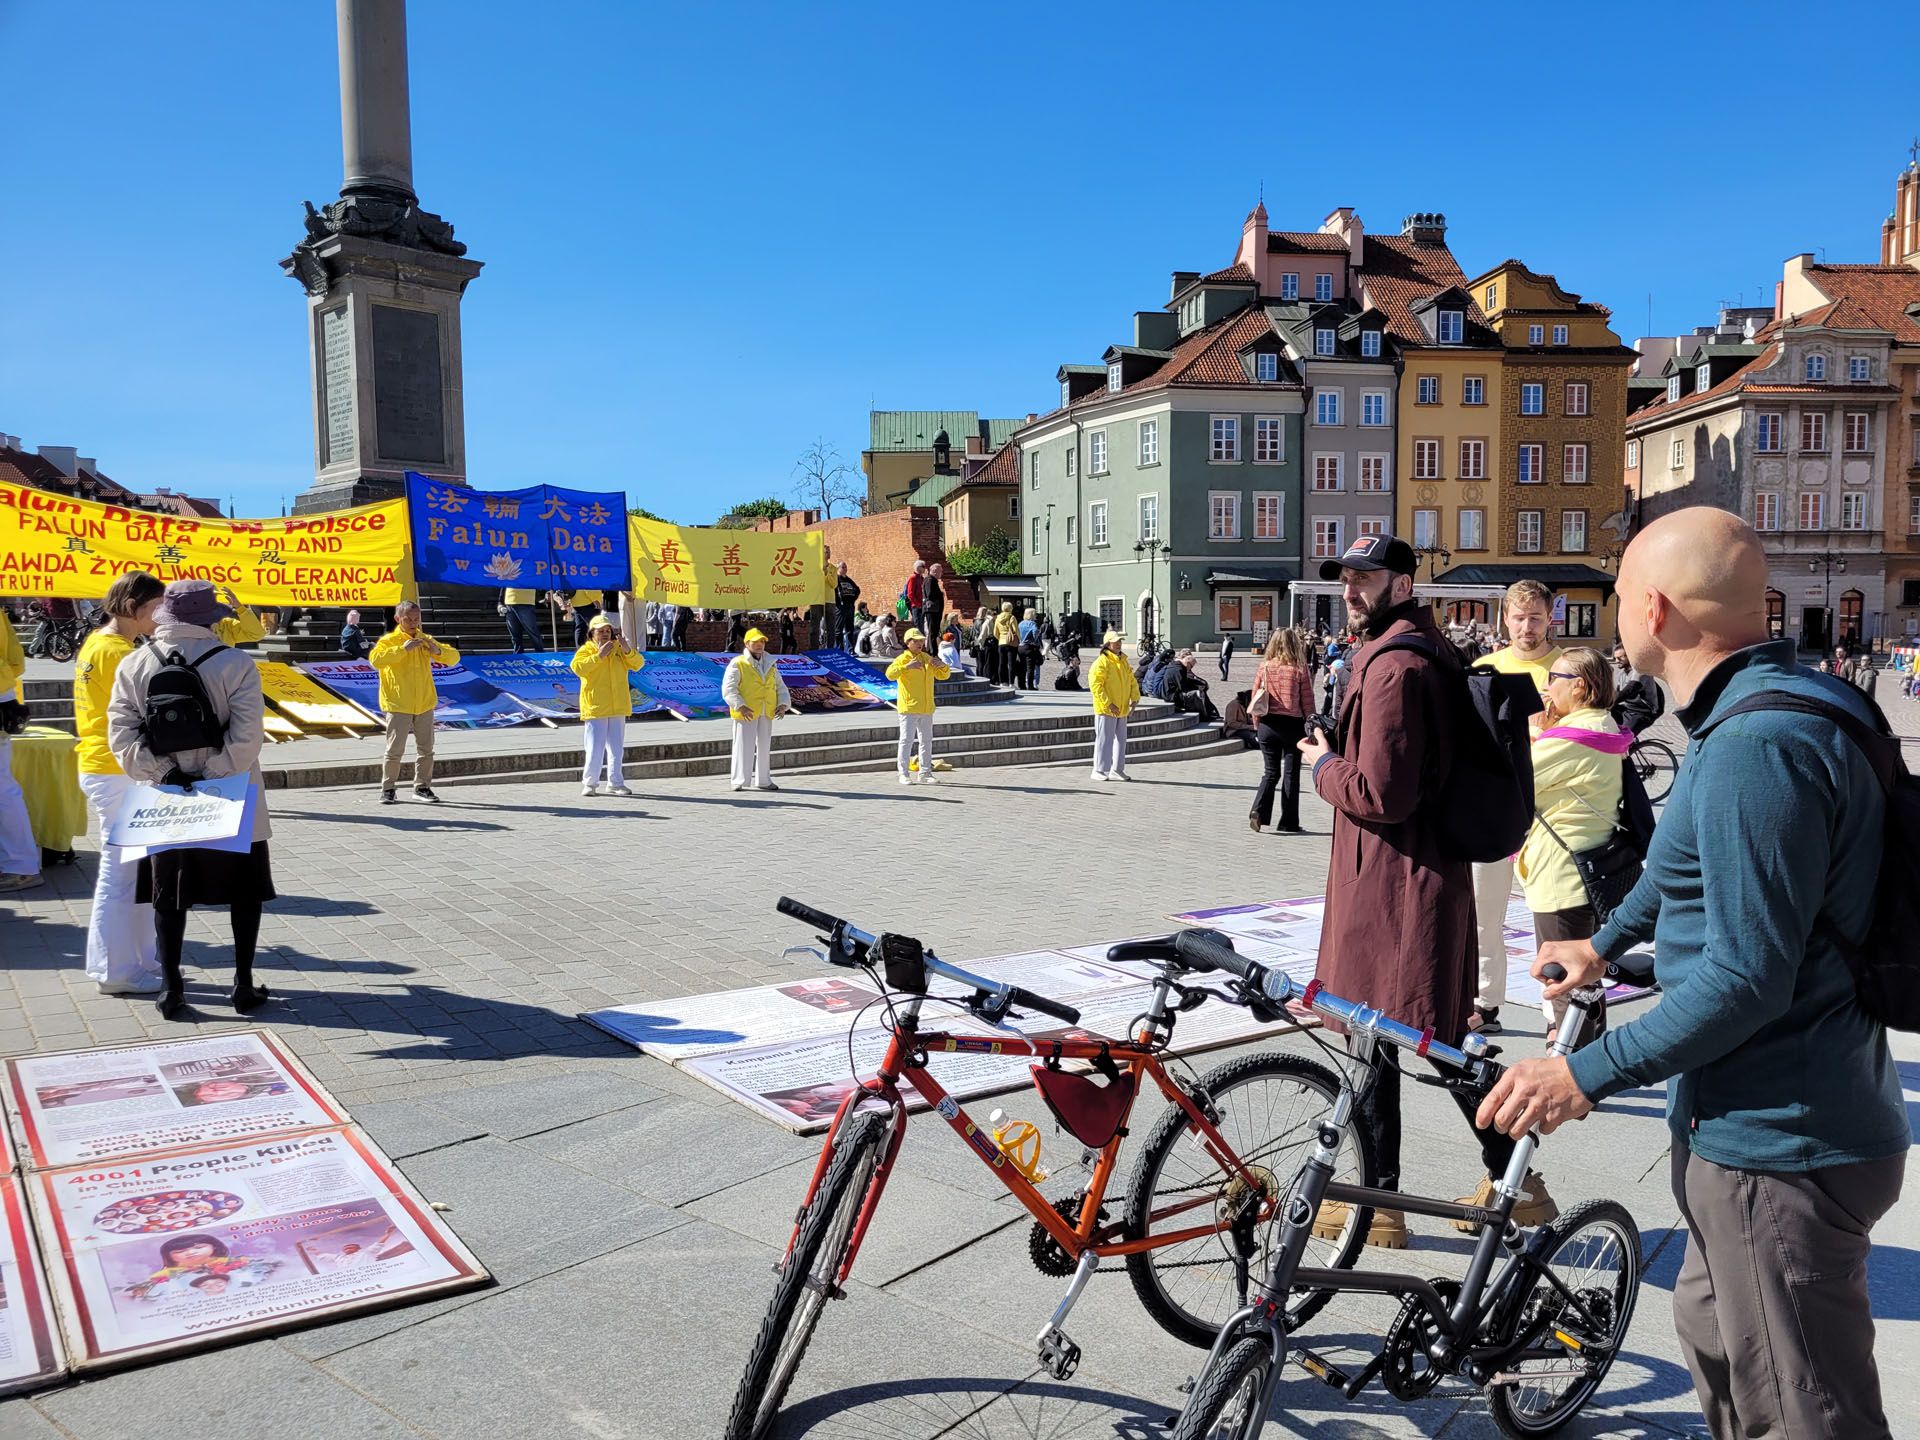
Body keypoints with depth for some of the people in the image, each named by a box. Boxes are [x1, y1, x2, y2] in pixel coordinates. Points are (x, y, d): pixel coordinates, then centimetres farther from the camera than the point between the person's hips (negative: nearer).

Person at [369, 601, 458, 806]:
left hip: (425, 704, 4)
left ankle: (422, 787, 19)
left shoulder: (426, 640, 10)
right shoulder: (389, 640, -3)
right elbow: (375, 659, -22)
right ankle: (387, 788, 9)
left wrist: (437, 651, -13)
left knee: (426, 749, 8)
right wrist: (402, 649, -26)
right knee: (395, 749, -4)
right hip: (398, 704, -4)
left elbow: (454, 657, 8)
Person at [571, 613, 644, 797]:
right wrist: (599, 655, -21)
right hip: (595, 707, -5)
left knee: (616, 747, 9)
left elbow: (638, 664, 3)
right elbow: (578, 668, -18)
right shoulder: (585, 650, 0)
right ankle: (589, 783, 3)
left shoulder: (619, 649, 12)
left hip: (618, 707, 5)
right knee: (595, 747, -6)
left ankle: (615, 783, 17)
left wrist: (628, 651, -15)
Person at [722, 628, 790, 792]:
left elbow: (781, 687, 20)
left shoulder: (771, 665, 16)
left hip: (766, 713, 6)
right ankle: (740, 781, -1)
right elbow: (728, 689, -11)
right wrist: (740, 706, -23)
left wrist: (783, 704, 2)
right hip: (746, 713, -6)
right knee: (744, 746, -6)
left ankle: (763, 780, 21)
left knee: (764, 746, 11)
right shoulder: (737, 664, -4)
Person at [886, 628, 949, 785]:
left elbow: (943, 675, 20)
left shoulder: (927, 659, 14)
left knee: (926, 741, 9)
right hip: (908, 708, -6)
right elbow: (890, 674, -21)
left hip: (927, 708, 6)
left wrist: (943, 665, -2)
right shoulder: (902, 659, -5)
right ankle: (904, 774, -1)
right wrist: (907, 666, -32)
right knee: (907, 740, -6)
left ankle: (925, 773, 17)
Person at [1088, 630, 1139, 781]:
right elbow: (1095, 685, -19)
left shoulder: (1123, 661, 14)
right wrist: (1108, 704, -22)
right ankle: (1099, 771, 3)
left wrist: (1135, 698, 2)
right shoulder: (1101, 662, -12)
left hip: (1122, 709, 8)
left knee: (1121, 739, 13)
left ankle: (1117, 770, 22)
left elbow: (1132, 680, 19)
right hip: (1105, 709, -8)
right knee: (1104, 739, -5)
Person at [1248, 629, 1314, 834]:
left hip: (1267, 724, 3)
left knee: (1271, 772, 14)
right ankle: (1288, 823, 11)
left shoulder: (1264, 667, 1)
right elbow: (1307, 702, -4)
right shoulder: (1299, 670, -6)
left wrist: (1258, 725, 14)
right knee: (1290, 774, 8)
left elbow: (1255, 698, 4)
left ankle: (1258, 810, -7)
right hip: (1292, 725, -2)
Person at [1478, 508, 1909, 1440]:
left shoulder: (1757, 747, -27)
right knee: (1713, 1333, 29)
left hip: (1779, 1150, -11)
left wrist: (1588, 1074, -22)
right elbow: (1693, 862, 24)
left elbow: (1745, 980, -29)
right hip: (1749, 1125, 11)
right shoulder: (1779, 700, 8)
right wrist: (1605, 943, 35)